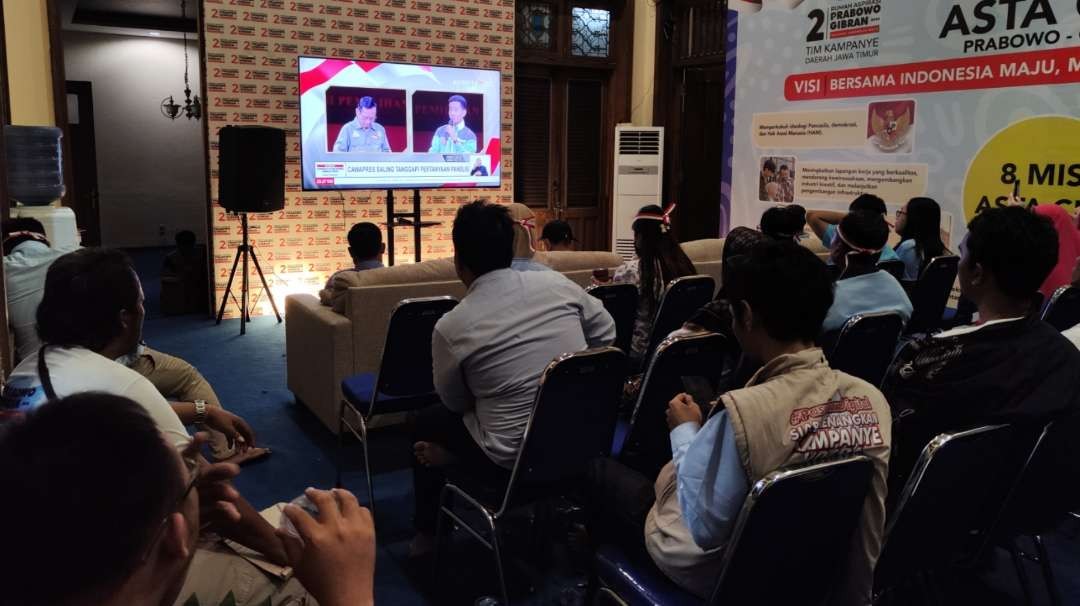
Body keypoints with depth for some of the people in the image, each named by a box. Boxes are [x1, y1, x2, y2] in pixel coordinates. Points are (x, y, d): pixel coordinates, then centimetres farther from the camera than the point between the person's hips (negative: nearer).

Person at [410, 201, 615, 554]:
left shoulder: (451, 327, -14)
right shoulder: (557, 283, -5)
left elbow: (456, 402, 2)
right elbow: (607, 337, 8)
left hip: (513, 464, -5)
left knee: (427, 424, 21)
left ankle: (428, 534, 36)